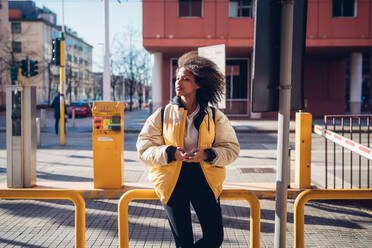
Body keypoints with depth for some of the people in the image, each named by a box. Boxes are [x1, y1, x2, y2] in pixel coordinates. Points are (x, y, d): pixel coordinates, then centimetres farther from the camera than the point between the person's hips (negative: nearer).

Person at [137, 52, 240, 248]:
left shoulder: (215, 116, 6)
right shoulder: (162, 115, 5)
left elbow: (231, 149, 5)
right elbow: (144, 149, 3)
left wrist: (206, 155, -14)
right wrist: (171, 153, -15)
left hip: (204, 179, 1)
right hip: (172, 180, -1)